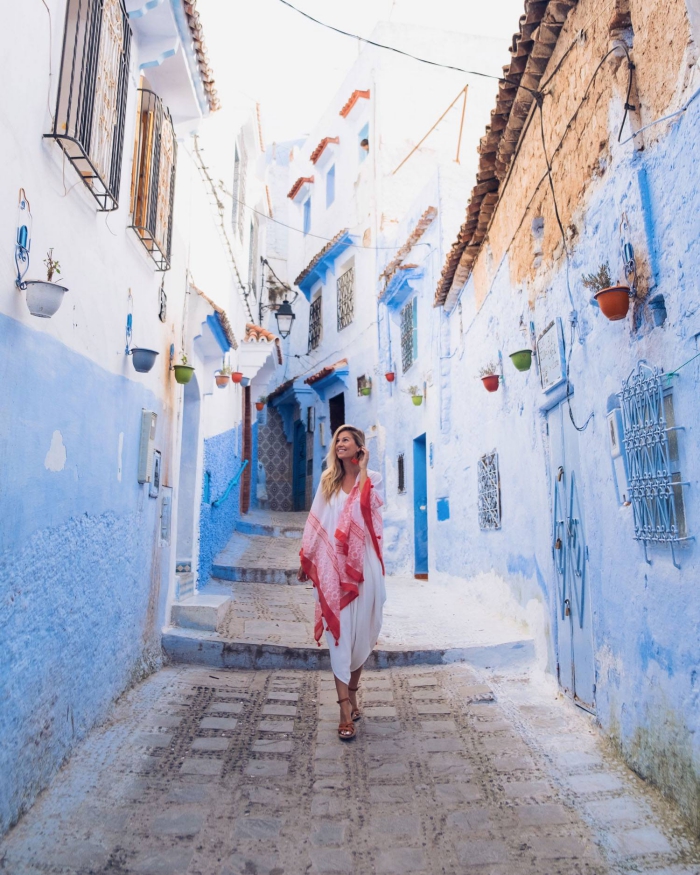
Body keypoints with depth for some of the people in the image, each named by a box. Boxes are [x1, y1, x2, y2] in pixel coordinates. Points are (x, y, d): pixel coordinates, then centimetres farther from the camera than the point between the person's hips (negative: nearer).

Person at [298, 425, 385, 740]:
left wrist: (362, 467, -8)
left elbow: (365, 505, -15)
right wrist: (306, 559, 13)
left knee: (360, 632, 7)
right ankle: (346, 710, 0)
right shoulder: (328, 481, 12)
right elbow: (316, 522, 13)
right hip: (332, 564, 2)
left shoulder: (373, 478, 4)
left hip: (361, 564, -1)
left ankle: (351, 693, 28)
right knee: (339, 632, -3)